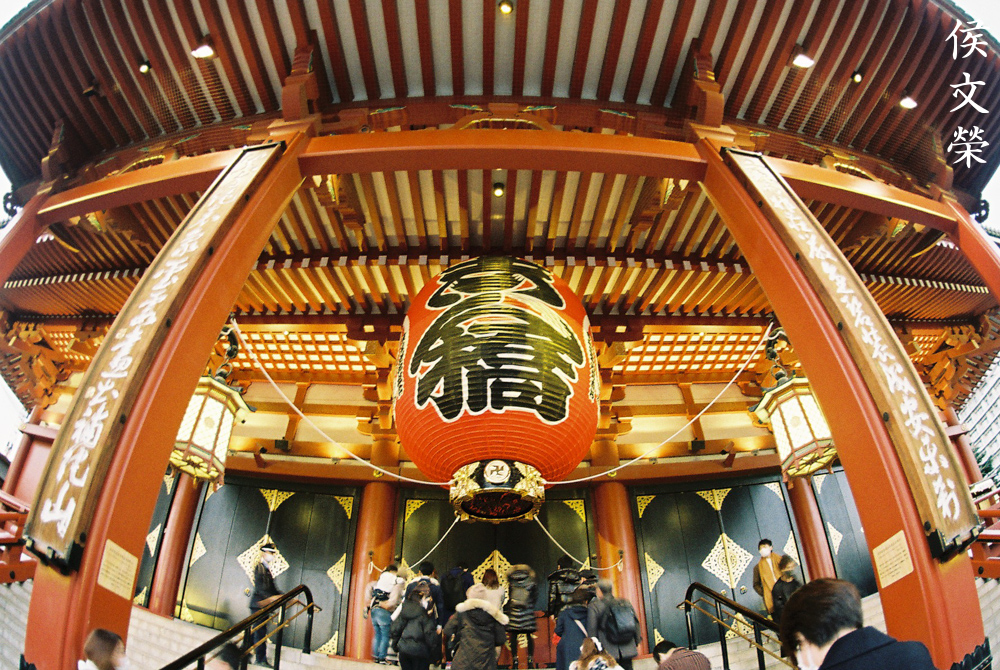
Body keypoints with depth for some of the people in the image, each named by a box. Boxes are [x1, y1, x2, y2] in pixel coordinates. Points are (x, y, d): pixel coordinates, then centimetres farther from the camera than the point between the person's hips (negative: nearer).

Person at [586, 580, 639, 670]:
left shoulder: (593, 607, -7)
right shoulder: (626, 603, 6)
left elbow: (591, 631, -8)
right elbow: (636, 624, 10)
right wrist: (636, 644, 20)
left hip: (607, 652, -4)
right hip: (628, 650, 4)